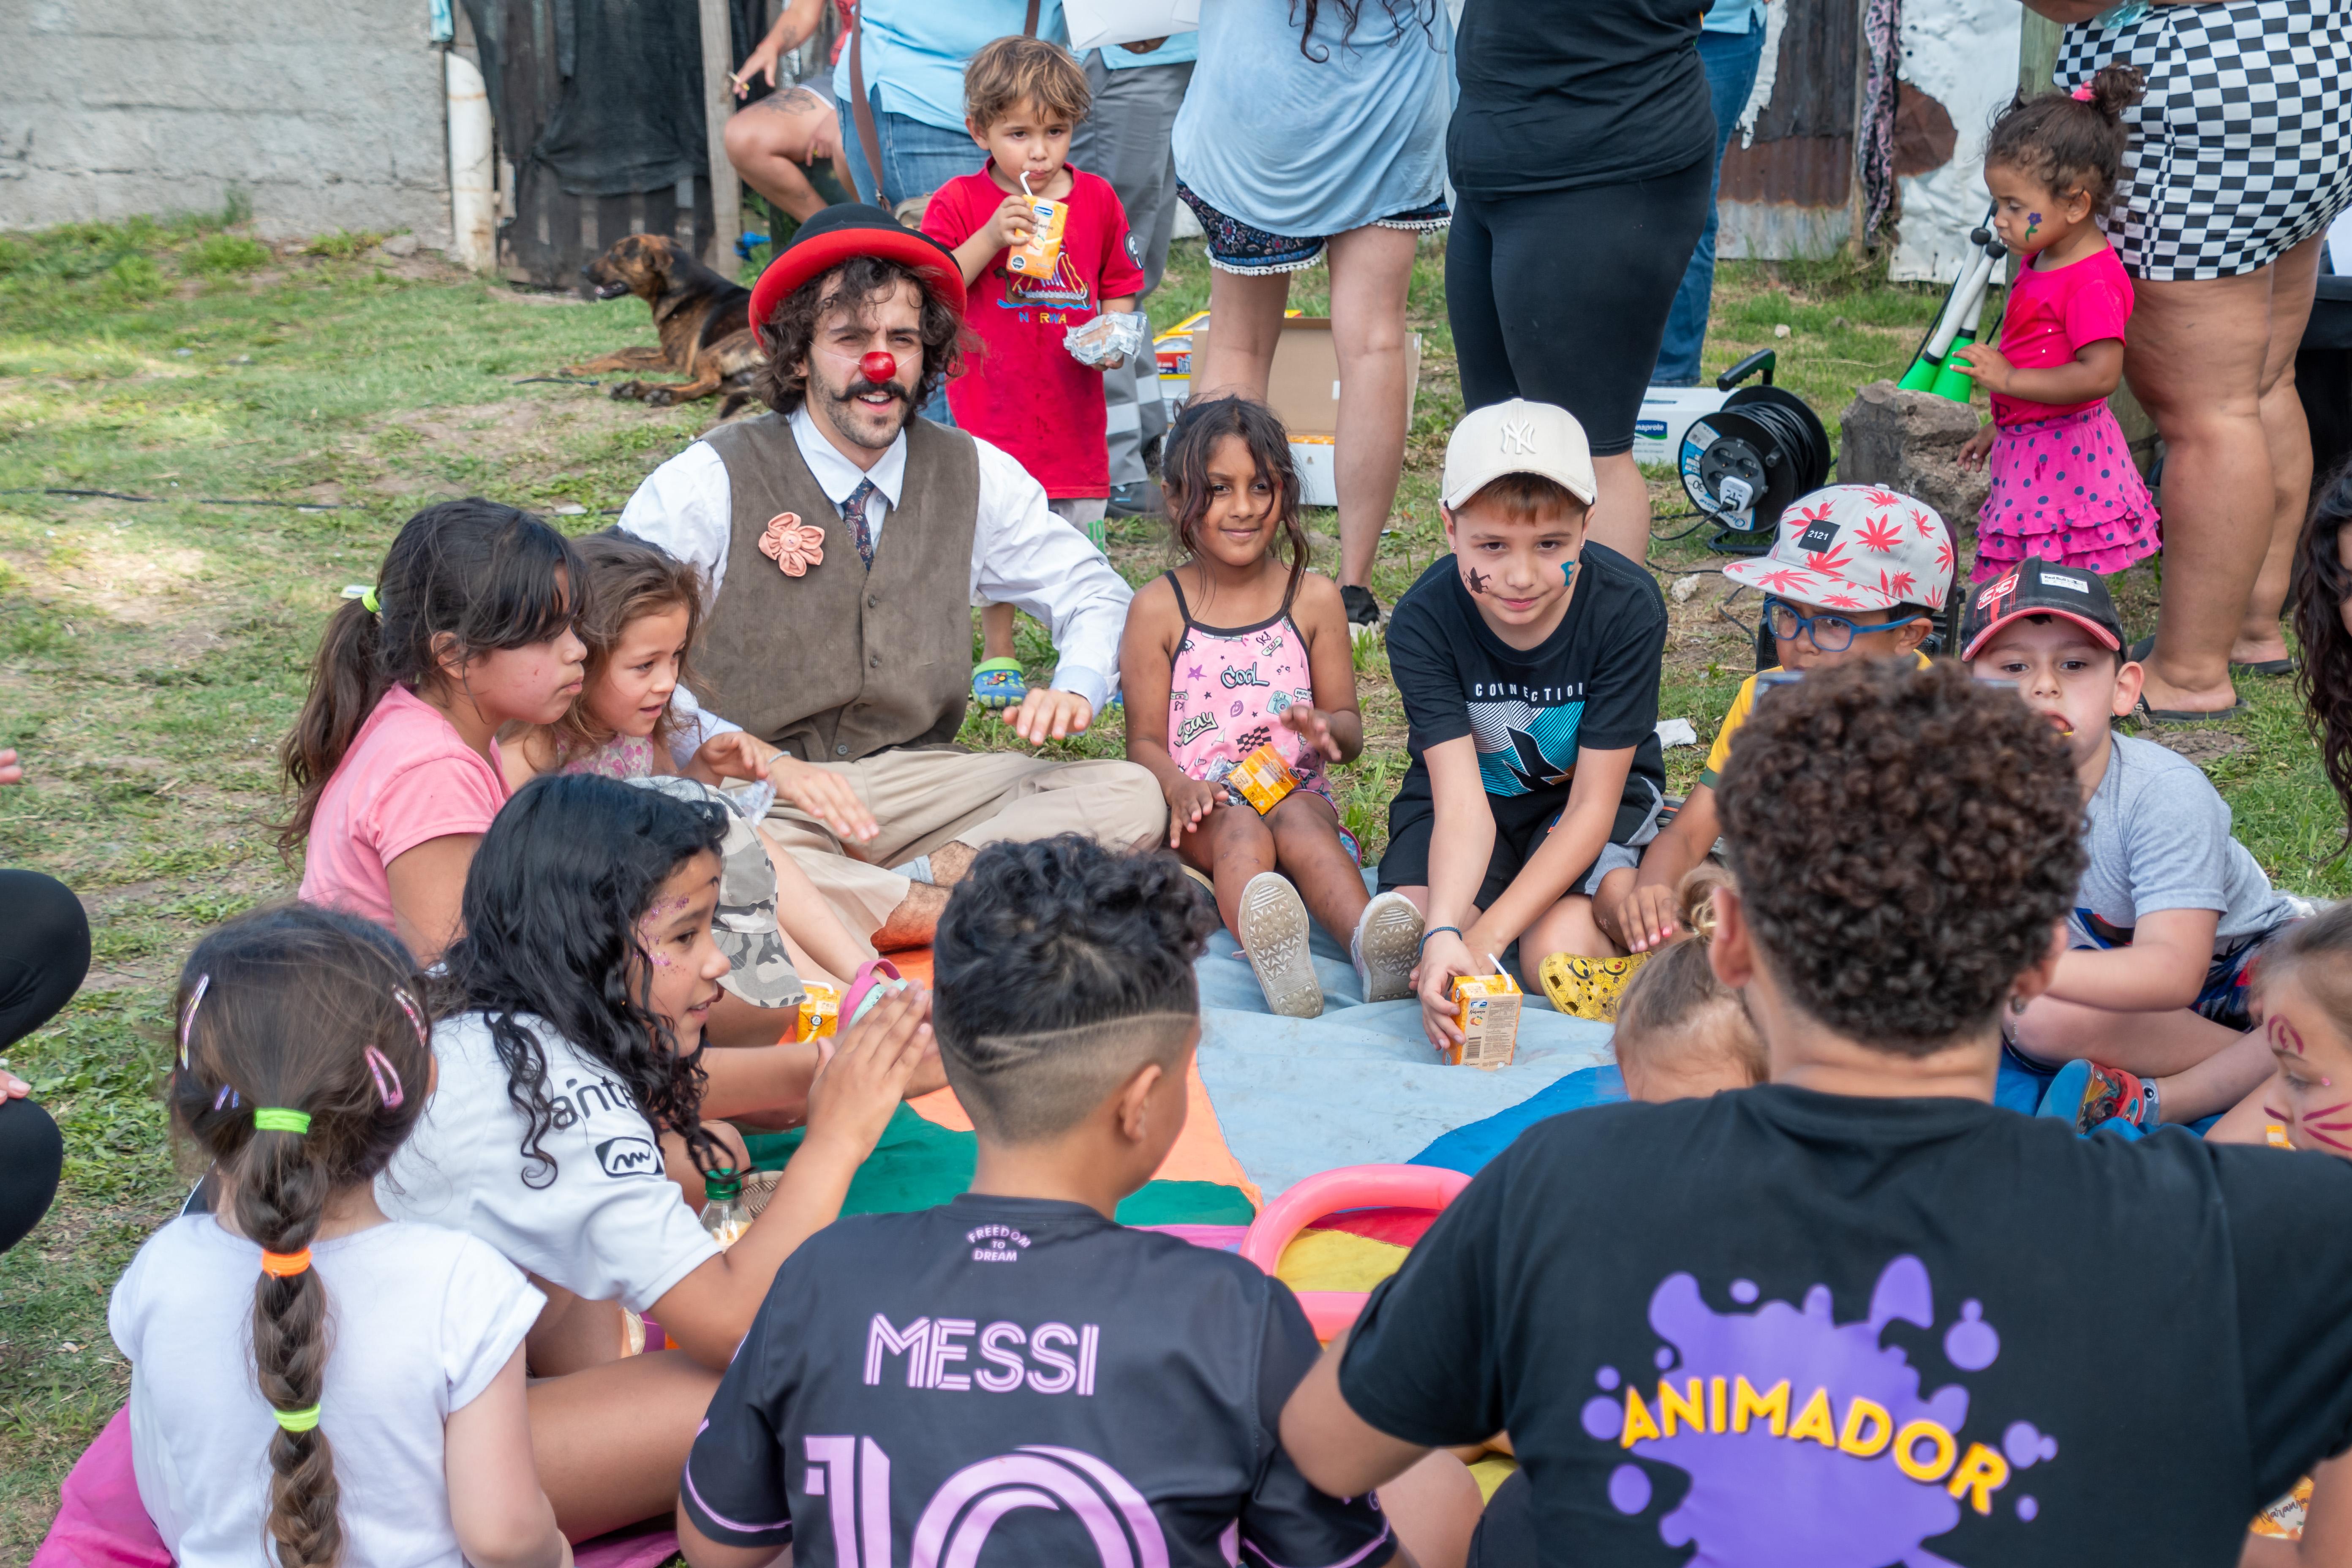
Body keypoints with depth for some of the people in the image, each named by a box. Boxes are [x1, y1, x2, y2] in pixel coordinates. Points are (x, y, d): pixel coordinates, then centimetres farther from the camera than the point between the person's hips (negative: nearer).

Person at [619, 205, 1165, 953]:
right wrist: (766, 765, -26)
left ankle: (933, 877, -28)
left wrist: (1075, 688, -8)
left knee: (1131, 796, -16)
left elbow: (1092, 592, 16)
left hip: (915, 782, 4)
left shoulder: (974, 476, 6)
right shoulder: (710, 484, -6)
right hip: (754, 799, -3)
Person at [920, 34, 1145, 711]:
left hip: (1073, 404, 2)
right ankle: (997, 659, 20)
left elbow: (1120, 290, 15)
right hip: (991, 401, -2)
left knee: (1084, 540, 5)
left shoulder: (1096, 200, 5)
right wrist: (992, 236, -22)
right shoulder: (960, 203, -4)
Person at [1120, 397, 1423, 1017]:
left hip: (1297, 795, 1)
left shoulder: (1314, 598, 8)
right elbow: (1145, 740, 4)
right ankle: (1271, 957, -68)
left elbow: (1350, 729, 10)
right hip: (1201, 806, -1)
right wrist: (1181, 787, -19)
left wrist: (1327, 729, -16)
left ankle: (1373, 944, -63)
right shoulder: (1158, 608, 4)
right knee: (1240, 831, -34)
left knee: (1299, 819, -33)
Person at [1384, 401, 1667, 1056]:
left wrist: (1485, 937, -34)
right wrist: (1443, 935, -50)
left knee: (1559, 953, -27)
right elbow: (1460, 801, -30)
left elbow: (1593, 805, -24)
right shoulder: (1424, 621, -24)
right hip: (1472, 787, 0)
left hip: (1592, 795, 0)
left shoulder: (1627, 607, -27)